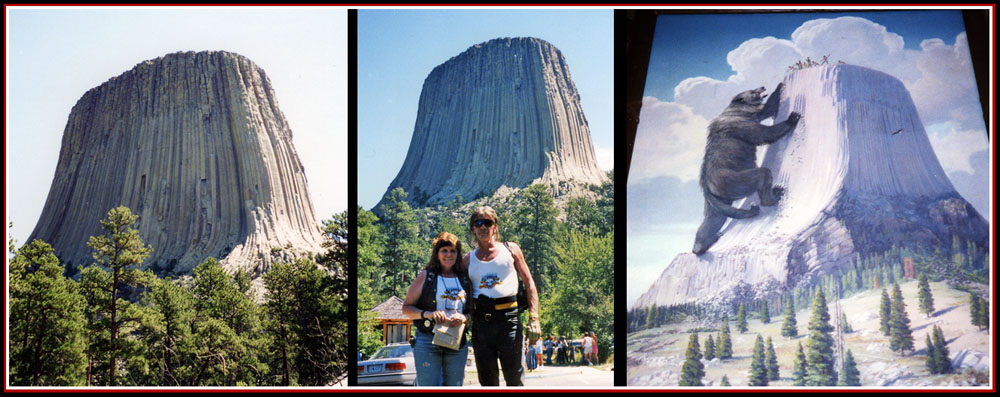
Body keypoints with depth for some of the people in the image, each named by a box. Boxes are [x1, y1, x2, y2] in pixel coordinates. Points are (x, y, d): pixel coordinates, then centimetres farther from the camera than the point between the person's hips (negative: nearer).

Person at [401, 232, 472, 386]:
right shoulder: (426, 276, 5)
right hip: (427, 342, -3)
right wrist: (428, 314, -15)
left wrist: (464, 317, -10)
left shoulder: (465, 279, 13)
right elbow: (406, 308, 4)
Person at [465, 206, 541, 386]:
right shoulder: (468, 259, 16)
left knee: (514, 378, -6)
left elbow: (529, 283, 8)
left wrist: (533, 319, -3)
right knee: (487, 380, 5)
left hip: (509, 318, -2)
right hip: (480, 322, 2)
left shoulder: (511, 250, 12)